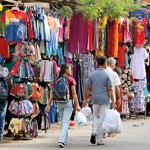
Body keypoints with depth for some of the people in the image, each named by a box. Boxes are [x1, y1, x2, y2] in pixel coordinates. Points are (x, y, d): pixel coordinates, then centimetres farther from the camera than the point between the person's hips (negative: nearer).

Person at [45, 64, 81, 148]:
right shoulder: (71, 80, -7)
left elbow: (53, 93, 2)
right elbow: (74, 93, -10)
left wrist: (49, 105, 4)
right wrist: (77, 105, -8)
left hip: (59, 102, 5)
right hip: (68, 102, -5)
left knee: (62, 121, 18)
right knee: (66, 122, -6)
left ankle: (65, 140, 26)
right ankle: (61, 141, -19)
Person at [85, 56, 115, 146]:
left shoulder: (92, 74, 3)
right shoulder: (107, 75, -8)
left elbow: (89, 89, 4)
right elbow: (110, 90, -10)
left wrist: (86, 100, 13)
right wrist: (113, 102, -5)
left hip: (95, 100, 3)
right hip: (105, 100, -3)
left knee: (96, 117, 21)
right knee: (102, 119, 2)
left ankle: (94, 132, -3)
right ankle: (99, 140, 4)